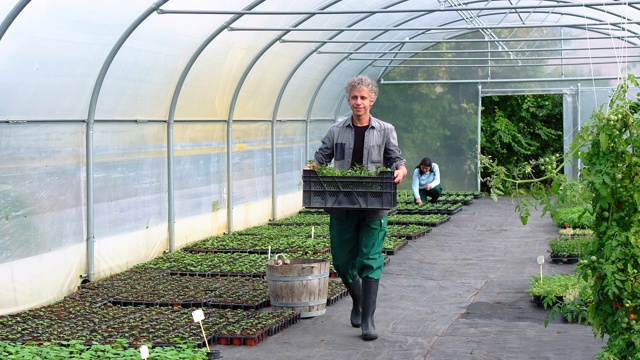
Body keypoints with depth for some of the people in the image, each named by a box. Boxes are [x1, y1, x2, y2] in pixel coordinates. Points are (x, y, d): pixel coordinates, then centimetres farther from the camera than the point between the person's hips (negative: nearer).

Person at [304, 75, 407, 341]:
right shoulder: (336, 131, 9)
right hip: (341, 206, 2)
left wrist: (400, 170, -18)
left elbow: (396, 160, 5)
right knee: (342, 260, 8)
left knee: (370, 260, -8)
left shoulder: (385, 131, 7)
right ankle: (357, 301, 35)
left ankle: (367, 319, -4)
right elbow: (321, 158, 12)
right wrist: (311, 167, -10)